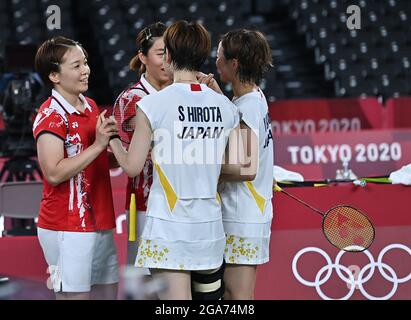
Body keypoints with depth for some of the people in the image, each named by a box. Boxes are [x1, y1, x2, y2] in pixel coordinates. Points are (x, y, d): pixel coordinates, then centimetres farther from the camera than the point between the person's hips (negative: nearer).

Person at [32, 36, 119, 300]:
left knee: (108, 292, 12)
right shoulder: (51, 116, -12)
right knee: (74, 295, -5)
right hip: (67, 228, -8)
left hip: (100, 223, 8)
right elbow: (54, 173, -22)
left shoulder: (91, 106, 13)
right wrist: (98, 145, -23)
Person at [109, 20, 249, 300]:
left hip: (169, 226, -5)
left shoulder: (153, 104, -10)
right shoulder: (226, 107, 3)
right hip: (210, 224, 5)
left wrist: (114, 144, 14)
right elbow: (238, 167, 9)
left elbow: (132, 167, -5)